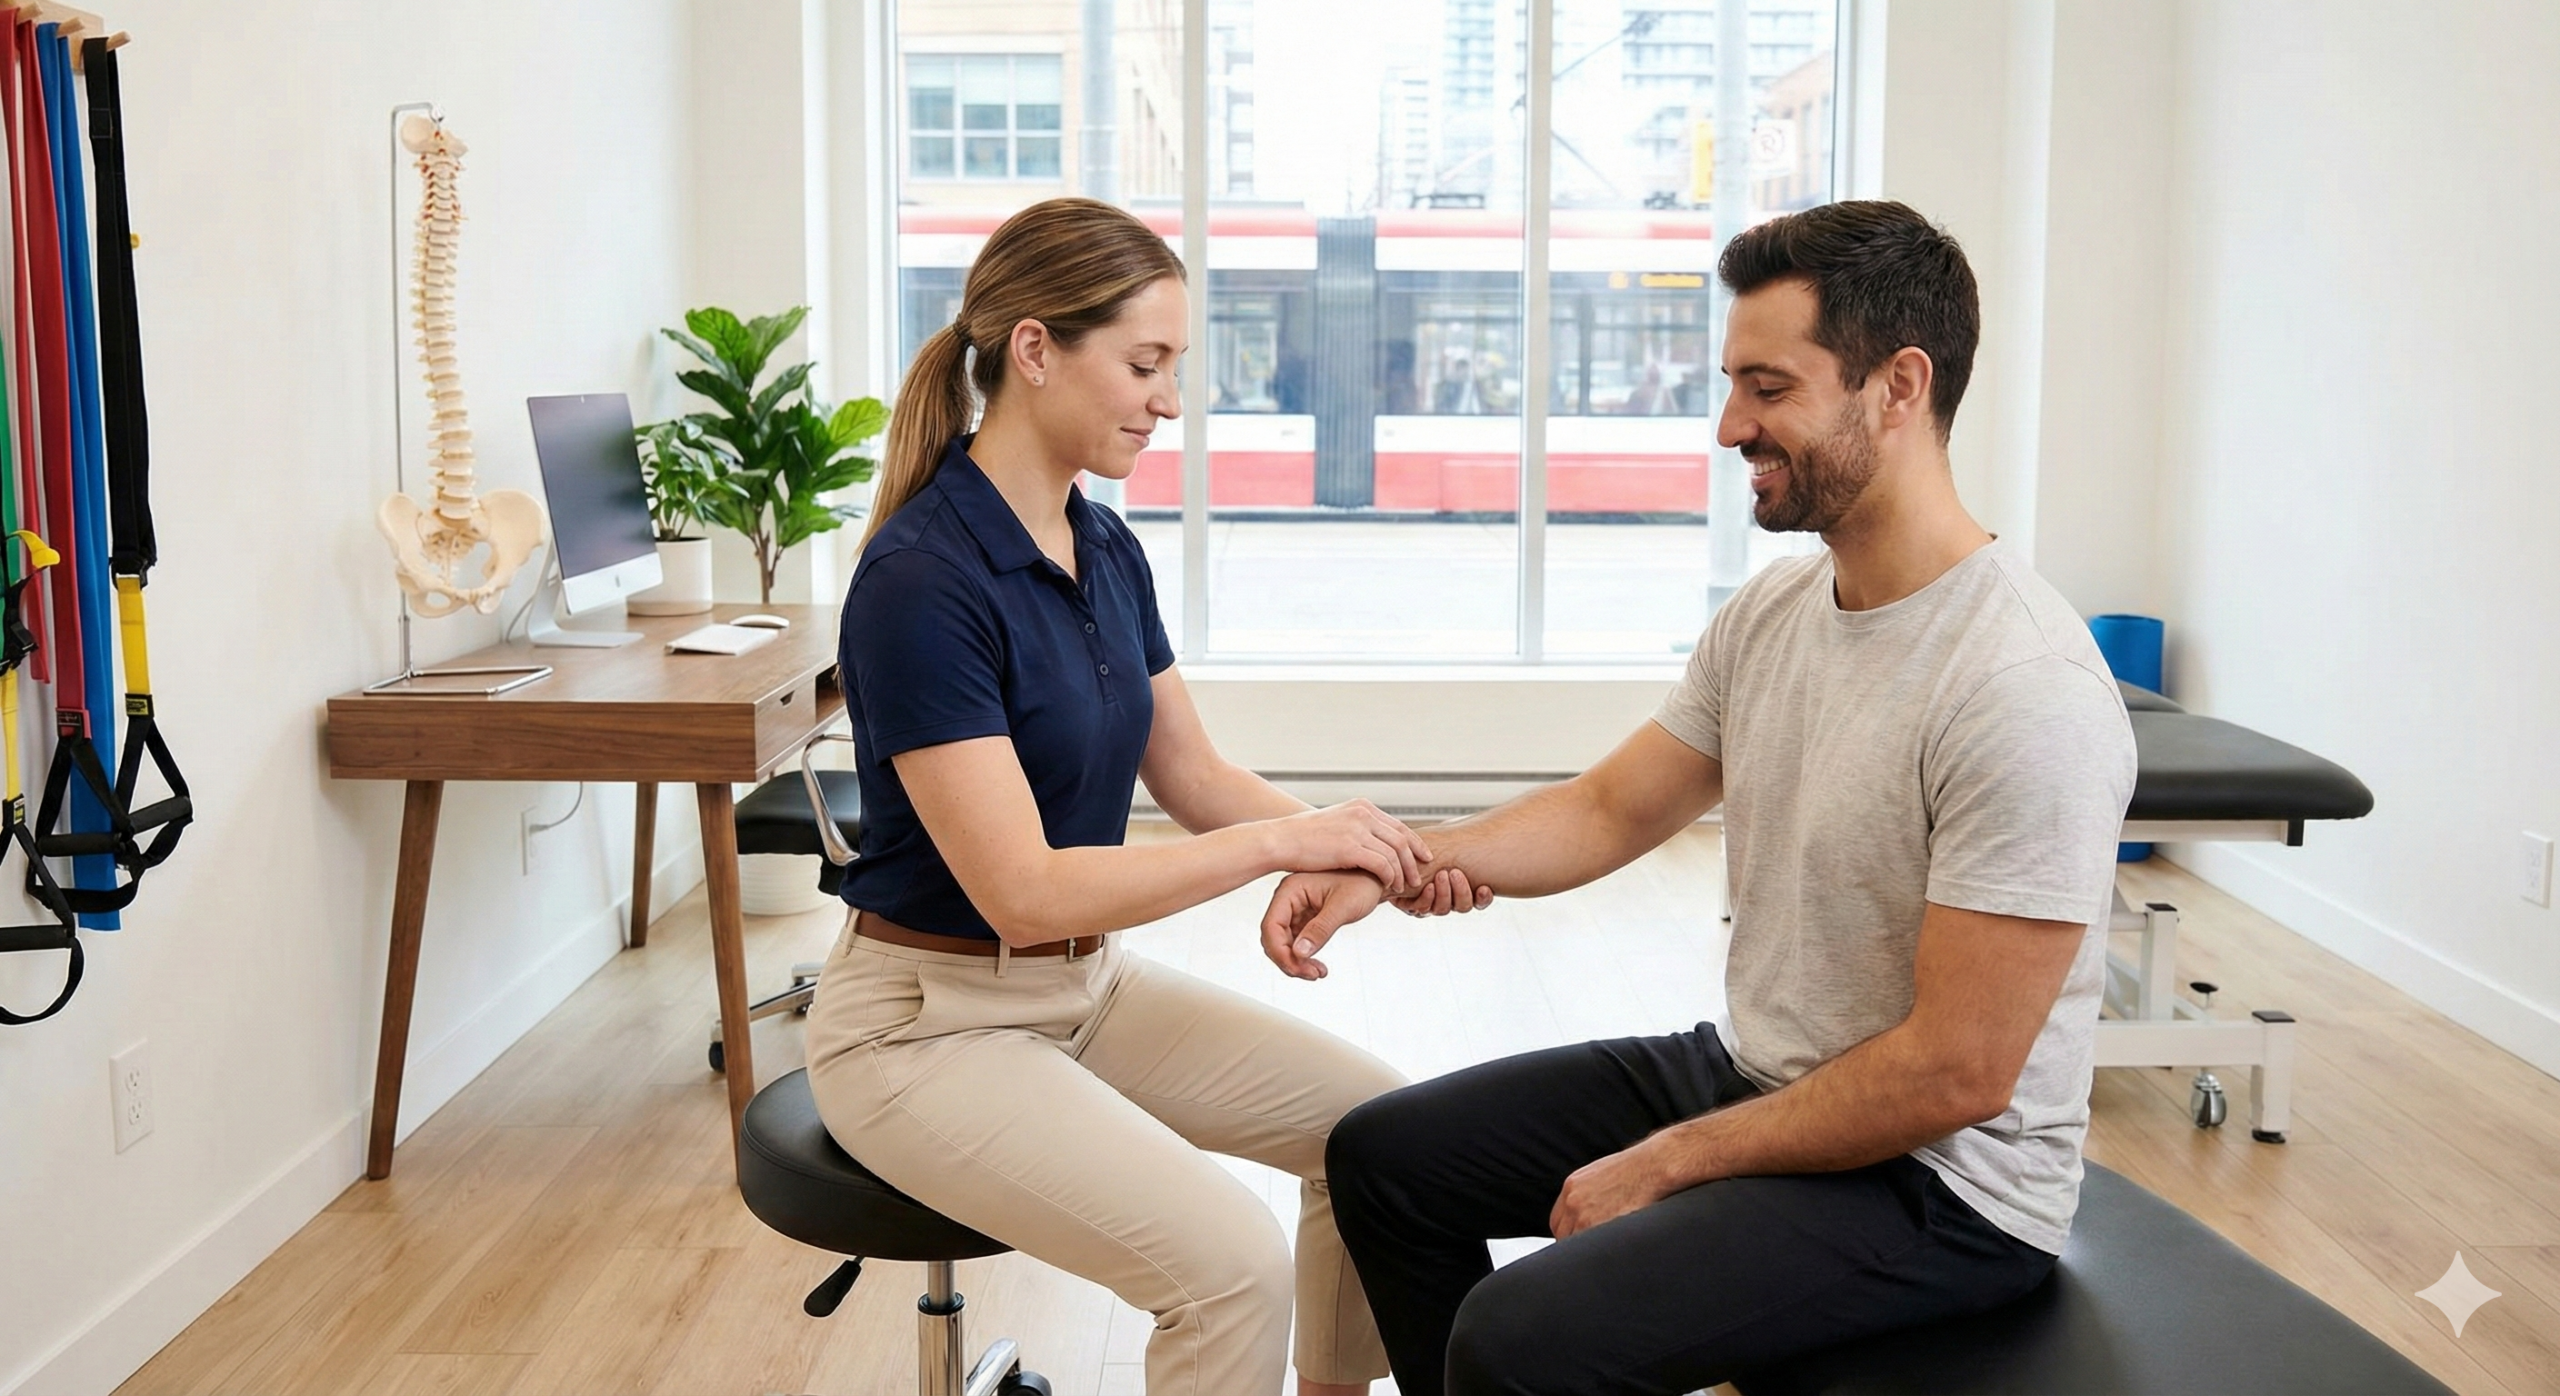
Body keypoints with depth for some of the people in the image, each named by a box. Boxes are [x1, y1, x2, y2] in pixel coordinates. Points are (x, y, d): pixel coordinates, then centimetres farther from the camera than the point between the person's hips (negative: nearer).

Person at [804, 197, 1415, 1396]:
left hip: (1088, 986, 9)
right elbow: (1022, 888, -27)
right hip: (930, 1023, -8)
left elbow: (1190, 773, 10)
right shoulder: (921, 581, -25)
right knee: (1234, 1264, -24)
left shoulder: (1106, 549, 2)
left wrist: (1352, 846, -7)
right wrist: (1283, 842, -23)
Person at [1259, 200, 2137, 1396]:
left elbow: (1955, 1074, -25)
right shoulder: (1773, 610, 2)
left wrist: (1669, 1163, -16)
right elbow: (1613, 809, 9)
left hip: (1940, 1177, -9)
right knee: (1385, 1157, 11)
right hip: (1748, 1071, 9)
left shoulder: (2020, 694, -26)